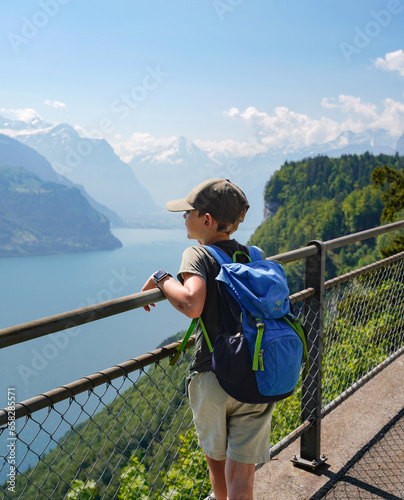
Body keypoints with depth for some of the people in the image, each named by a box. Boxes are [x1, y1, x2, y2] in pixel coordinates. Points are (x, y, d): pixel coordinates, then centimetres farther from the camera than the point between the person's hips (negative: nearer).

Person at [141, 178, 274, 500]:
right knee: (241, 474, 8)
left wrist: (161, 278, -10)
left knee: (216, 460, 22)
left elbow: (192, 305, -28)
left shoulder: (198, 255, -9)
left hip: (212, 376, -3)